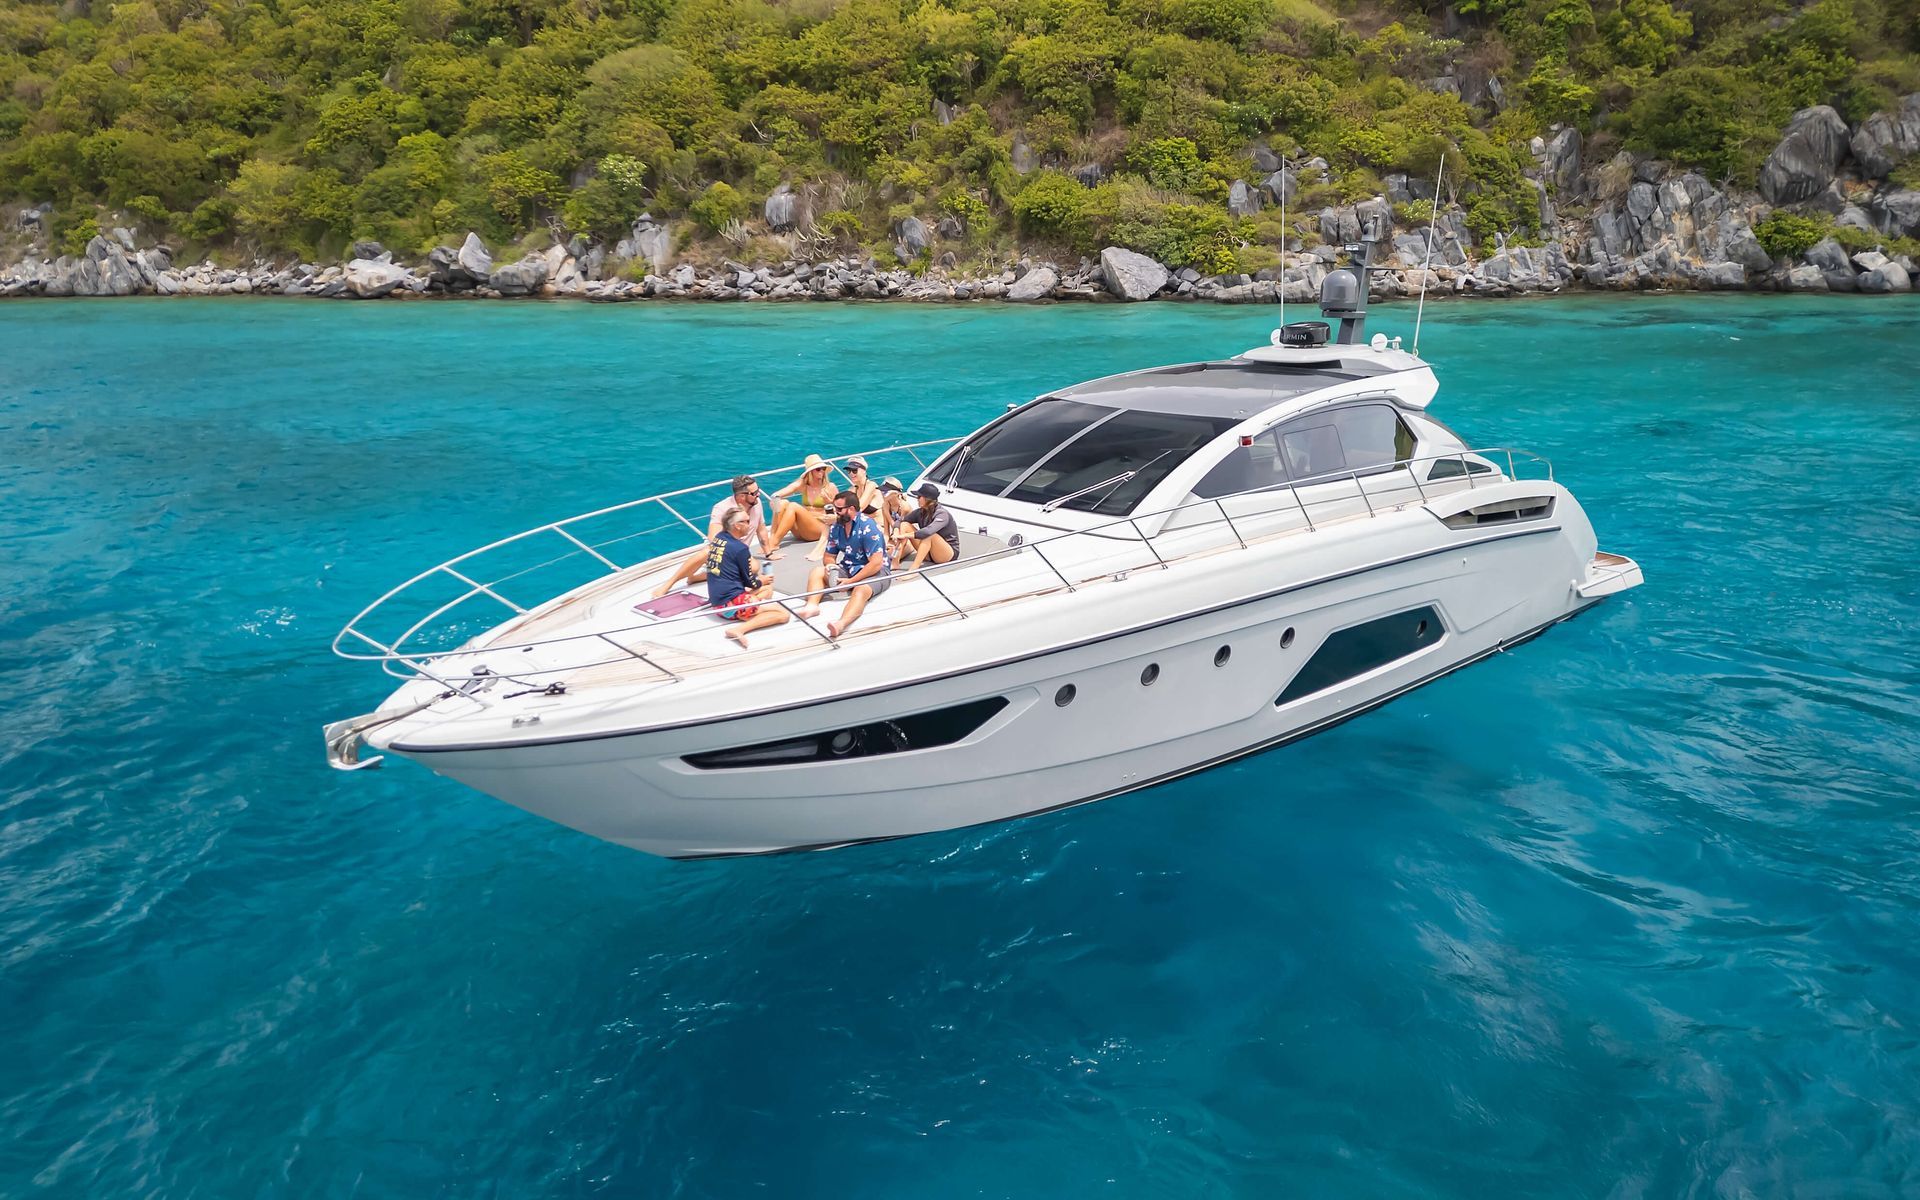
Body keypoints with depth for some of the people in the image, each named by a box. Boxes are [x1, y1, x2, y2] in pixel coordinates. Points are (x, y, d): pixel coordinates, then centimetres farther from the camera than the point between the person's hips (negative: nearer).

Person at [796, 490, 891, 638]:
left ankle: (841, 624, -64)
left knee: (861, 590, -38)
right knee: (817, 572, -9)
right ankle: (812, 605, -35)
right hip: (849, 569, 8)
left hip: (875, 571, -8)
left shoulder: (868, 526, -18)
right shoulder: (836, 527, 3)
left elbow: (876, 563, -23)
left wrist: (851, 581, -23)